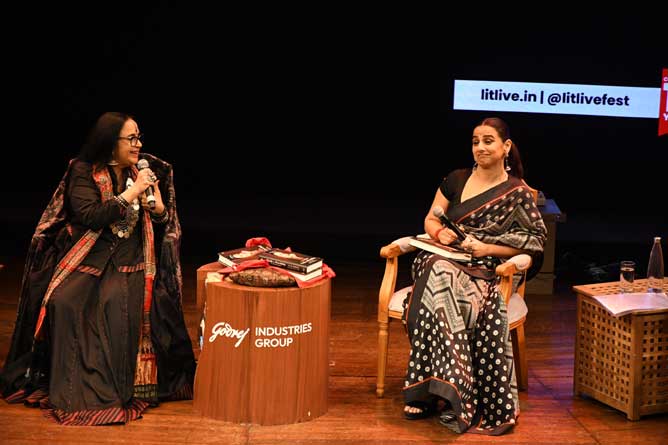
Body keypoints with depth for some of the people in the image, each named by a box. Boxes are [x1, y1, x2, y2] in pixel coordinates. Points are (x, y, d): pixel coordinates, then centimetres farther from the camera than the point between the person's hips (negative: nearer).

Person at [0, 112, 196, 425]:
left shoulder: (142, 171, 7)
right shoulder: (83, 172, -3)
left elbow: (164, 222, 13)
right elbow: (90, 216, -17)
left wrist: (157, 205, -10)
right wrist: (130, 193, -16)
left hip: (129, 258, 1)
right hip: (89, 255, -1)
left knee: (117, 302, -28)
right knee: (64, 301, -27)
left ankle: (115, 383, -23)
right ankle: (71, 384, -19)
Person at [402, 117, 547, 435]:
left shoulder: (517, 193, 4)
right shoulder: (456, 180, 16)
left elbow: (534, 242, 0)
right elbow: (430, 220, 21)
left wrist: (487, 248, -10)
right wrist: (440, 232, -3)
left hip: (485, 269, -3)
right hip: (444, 260, 3)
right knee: (438, 277, -36)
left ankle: (431, 391, -35)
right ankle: (447, 389, -36)